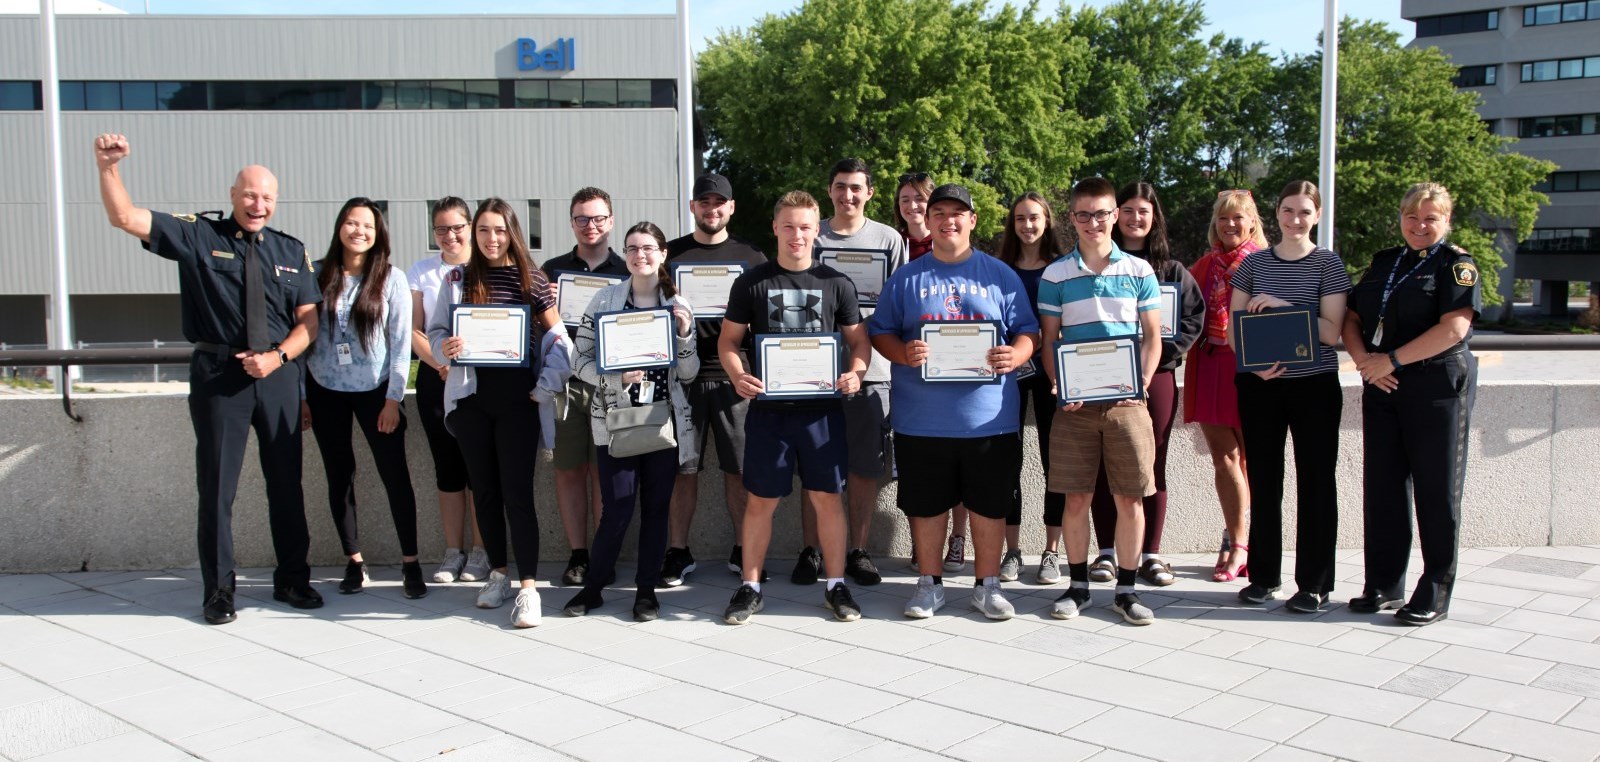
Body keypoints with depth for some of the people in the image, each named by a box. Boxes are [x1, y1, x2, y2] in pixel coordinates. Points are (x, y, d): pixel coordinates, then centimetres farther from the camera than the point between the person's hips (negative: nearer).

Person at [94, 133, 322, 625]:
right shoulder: (199, 237, 1)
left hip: (278, 375, 3)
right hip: (218, 376, -2)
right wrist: (107, 166, -23)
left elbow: (309, 318, 6)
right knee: (217, 484, 3)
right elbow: (125, 218, -8)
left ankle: (292, 579, 23)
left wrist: (278, 356, -10)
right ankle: (218, 589, 16)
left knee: (287, 482, 10)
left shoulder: (292, 252, 9)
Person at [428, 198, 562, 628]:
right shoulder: (458, 280, 7)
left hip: (517, 397, -3)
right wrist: (444, 347, -14)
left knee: (517, 491, -7)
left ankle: (528, 587, -5)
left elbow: (557, 336, 4)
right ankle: (498, 572, 25)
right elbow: (435, 330, 8)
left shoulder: (531, 280, 1)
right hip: (471, 397, 3)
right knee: (484, 488, 11)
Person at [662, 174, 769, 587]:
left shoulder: (751, 255, 11)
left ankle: (742, 550, 16)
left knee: (739, 468, 4)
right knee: (682, 468, 3)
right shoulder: (671, 253, 11)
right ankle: (678, 551, 13)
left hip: (734, 376, 0)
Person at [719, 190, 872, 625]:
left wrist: (856, 371, -11)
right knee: (760, 500, 4)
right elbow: (729, 340, 6)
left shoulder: (836, 284, 5)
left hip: (821, 408, 1)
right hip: (768, 408, 0)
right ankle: (750, 587, 17)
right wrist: (738, 377, -13)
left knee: (827, 497, 5)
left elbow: (858, 339, 10)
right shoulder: (752, 283, 3)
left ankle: (835, 585, 18)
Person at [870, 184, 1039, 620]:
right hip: (922, 419, 0)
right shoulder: (906, 278, 8)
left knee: (990, 503, 7)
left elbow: (1027, 332, 7)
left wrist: (1014, 356, -15)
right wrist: (903, 353, -15)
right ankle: (929, 584, 23)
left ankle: (987, 585, 22)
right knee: (925, 503, 8)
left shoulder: (1000, 276, 8)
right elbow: (880, 333, 6)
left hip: (989, 417, 0)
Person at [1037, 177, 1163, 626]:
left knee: (1130, 498, 3)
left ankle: (1126, 589, 15)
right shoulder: (1056, 276, 5)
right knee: (1076, 499, 4)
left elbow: (1152, 336, 8)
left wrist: (1142, 384, -7)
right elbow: (1048, 340, 7)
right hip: (1075, 403, 0)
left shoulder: (1139, 271, 6)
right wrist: (1058, 385, -8)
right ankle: (1077, 585, 18)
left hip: (1126, 401, 0)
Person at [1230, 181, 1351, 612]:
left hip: (1314, 385, -2)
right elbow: (1235, 327, 6)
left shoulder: (1328, 264, 0)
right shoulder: (1254, 264, 7)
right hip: (1259, 385, 2)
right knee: (1263, 480, 8)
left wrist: (1284, 307, -20)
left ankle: (1314, 583, 11)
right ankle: (1264, 575, 20)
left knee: (1315, 482, 2)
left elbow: (1332, 332, -8)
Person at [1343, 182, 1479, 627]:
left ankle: (1435, 595, 9)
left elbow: (1454, 328, -16)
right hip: (1382, 389, 6)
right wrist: (1364, 360, -6)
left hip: (1437, 386, -6)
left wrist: (1391, 360, -16)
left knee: (1436, 490, 0)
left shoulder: (1456, 264, -3)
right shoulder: (1383, 263, 15)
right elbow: (1351, 318, 13)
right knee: (1382, 486, 8)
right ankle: (1384, 586, 19)